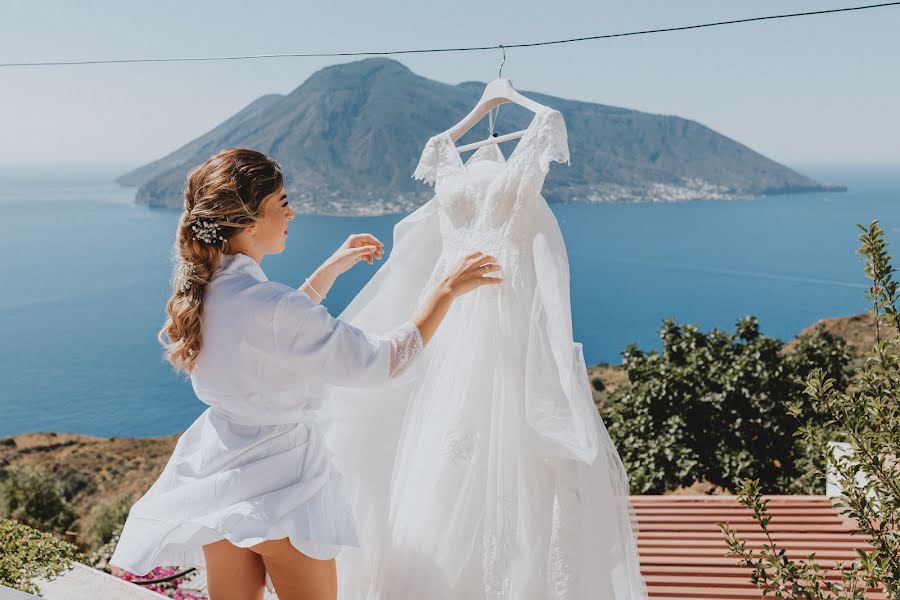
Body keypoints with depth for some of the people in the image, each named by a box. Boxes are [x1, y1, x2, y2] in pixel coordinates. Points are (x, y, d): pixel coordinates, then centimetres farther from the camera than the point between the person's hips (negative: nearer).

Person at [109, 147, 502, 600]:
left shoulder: (201, 289, -3)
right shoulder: (268, 303, -29)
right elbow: (380, 361, -24)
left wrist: (333, 268, 17)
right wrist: (447, 289, -16)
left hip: (217, 475, 8)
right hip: (282, 489, -7)